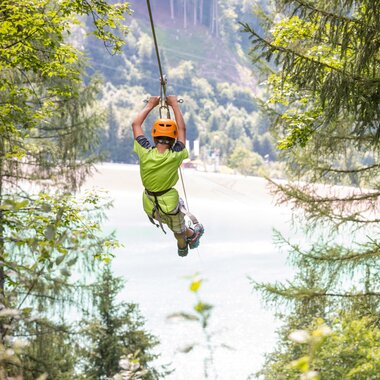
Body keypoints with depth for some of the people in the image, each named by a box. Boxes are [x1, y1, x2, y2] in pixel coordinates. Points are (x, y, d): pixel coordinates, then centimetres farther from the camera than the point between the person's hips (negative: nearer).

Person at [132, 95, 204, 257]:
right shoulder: (175, 156, -26)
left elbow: (136, 124, -9)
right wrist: (175, 105, -2)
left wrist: (150, 105, 2)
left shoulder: (145, 153, -24)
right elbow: (182, 129, -11)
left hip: (149, 206, 3)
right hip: (170, 205, -3)